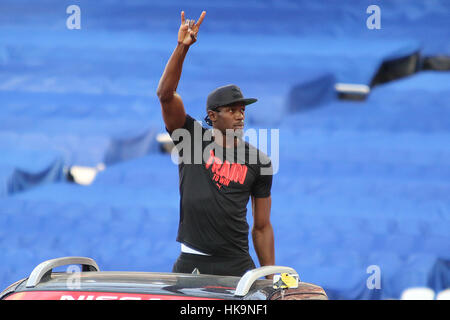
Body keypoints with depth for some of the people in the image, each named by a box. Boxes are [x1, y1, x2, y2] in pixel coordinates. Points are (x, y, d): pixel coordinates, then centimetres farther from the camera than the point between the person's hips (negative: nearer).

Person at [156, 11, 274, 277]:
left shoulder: (258, 162, 7)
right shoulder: (192, 138, 5)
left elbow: (262, 227, 10)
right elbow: (166, 95, -8)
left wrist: (271, 279, 4)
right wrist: (182, 48, -19)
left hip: (237, 266, 1)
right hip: (191, 265, -1)